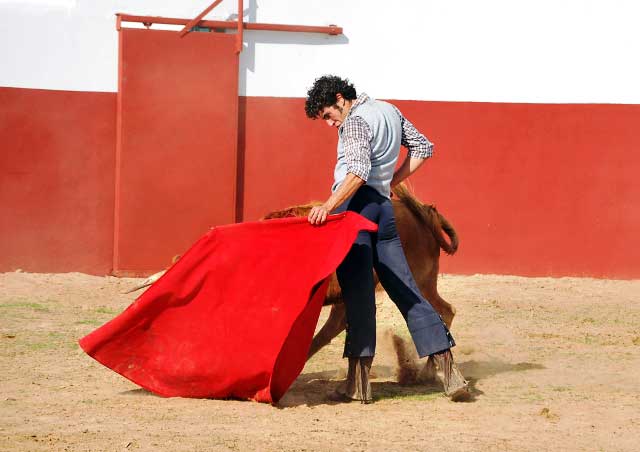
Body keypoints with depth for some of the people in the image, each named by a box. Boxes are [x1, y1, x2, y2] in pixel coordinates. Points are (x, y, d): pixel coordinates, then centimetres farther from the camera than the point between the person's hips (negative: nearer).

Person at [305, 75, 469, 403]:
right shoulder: (389, 111, 20)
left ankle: (358, 381, -13)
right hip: (384, 207, 8)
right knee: (405, 289, 7)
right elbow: (422, 148, 25)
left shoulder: (355, 121, -6)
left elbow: (359, 171, -21)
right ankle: (448, 369, 2)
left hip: (355, 204, -8)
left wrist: (329, 205, -29)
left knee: (357, 290, -9)